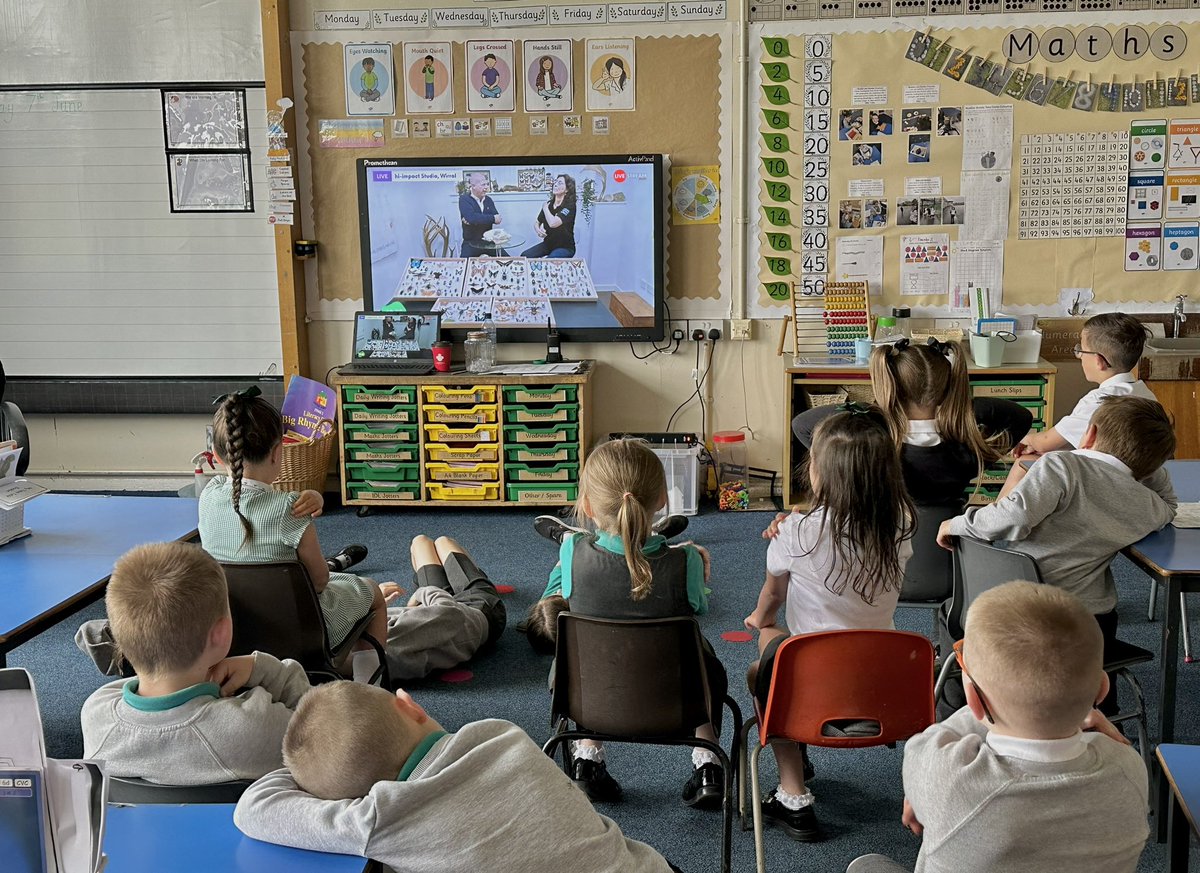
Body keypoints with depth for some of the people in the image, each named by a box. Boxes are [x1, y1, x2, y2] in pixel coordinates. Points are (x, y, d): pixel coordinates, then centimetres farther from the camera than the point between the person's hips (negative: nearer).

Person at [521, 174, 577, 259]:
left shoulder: (569, 206, -16)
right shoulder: (549, 204, 5)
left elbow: (553, 223, -30)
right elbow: (537, 222, 13)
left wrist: (545, 208, -12)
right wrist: (537, 229, -12)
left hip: (565, 247, -7)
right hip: (548, 244, 7)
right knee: (524, 256, -13)